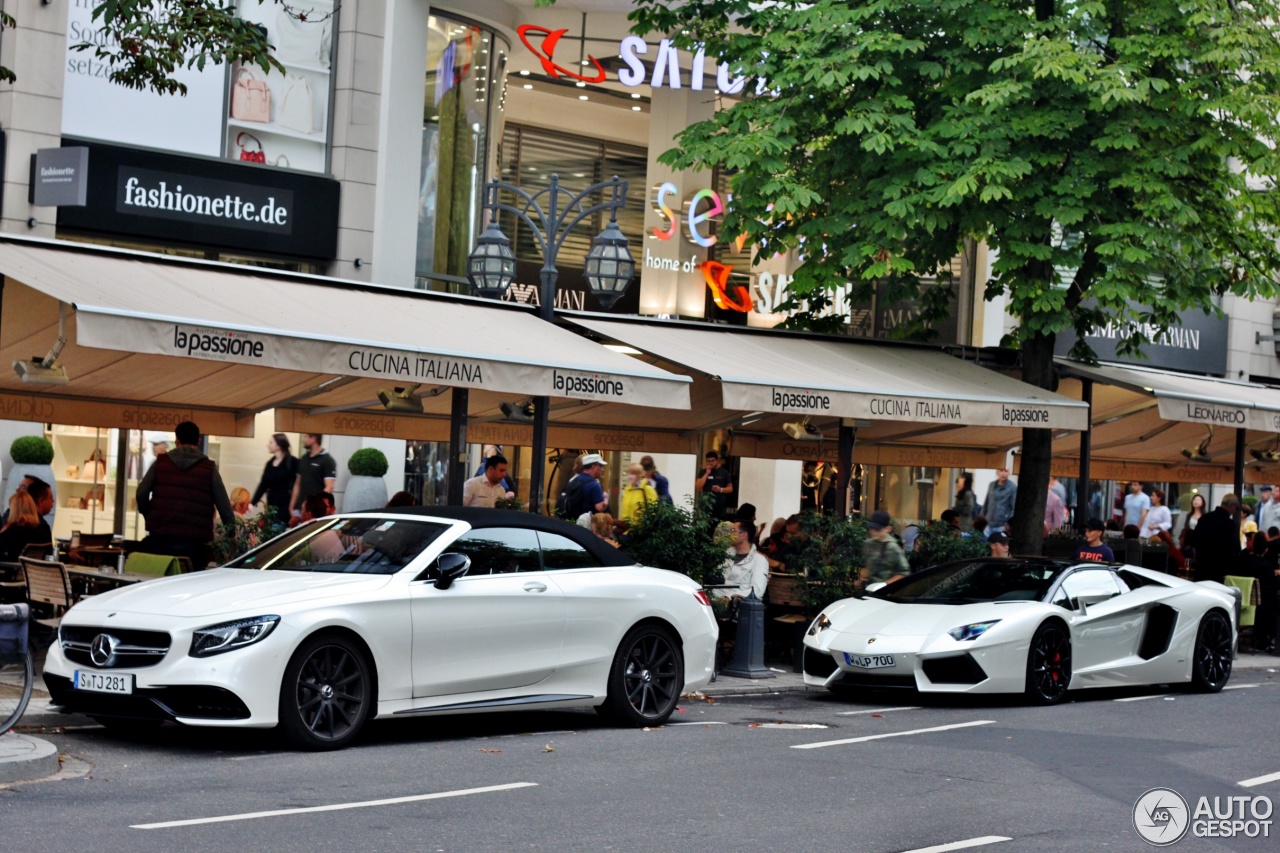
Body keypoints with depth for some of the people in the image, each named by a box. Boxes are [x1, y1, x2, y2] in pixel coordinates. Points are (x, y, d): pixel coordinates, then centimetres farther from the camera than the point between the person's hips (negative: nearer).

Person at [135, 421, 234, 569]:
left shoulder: (160, 463, 7)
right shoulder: (209, 468, 4)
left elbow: (141, 494, 3)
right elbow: (224, 508, 3)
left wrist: (150, 518, 20)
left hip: (160, 539, 2)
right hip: (194, 542, -1)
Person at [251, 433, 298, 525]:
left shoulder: (292, 462, -8)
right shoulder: (270, 463, 12)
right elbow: (263, 485, 13)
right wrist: (252, 502, 6)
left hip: (286, 505, -7)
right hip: (272, 504, 7)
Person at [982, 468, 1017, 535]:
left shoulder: (1013, 488, -8)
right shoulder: (992, 485, 9)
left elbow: (1014, 508, -10)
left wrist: (1009, 524, -15)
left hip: (1002, 526, -5)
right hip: (988, 525, 5)